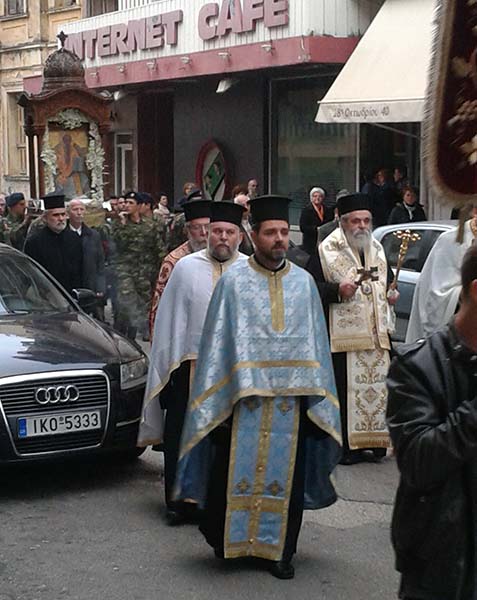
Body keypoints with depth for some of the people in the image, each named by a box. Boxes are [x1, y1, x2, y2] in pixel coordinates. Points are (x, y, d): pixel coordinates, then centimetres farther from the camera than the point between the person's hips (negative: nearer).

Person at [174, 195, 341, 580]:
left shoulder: (303, 282, 7)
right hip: (243, 396, -2)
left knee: (284, 475, 7)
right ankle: (228, 538, 22)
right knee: (236, 472, 3)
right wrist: (220, 401, -8)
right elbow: (219, 342, -3)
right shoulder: (234, 281, -1)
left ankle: (279, 549, 19)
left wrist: (316, 397, 4)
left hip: (291, 398, 2)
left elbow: (315, 342, 9)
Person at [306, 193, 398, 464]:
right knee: (345, 390, -5)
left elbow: (388, 279, 31)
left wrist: (392, 293, 10)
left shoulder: (377, 249, 16)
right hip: (344, 335, -6)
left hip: (378, 334, 6)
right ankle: (346, 446, 2)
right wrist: (337, 290, -20)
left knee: (378, 387, 6)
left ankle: (375, 439, 16)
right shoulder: (327, 251, -3)